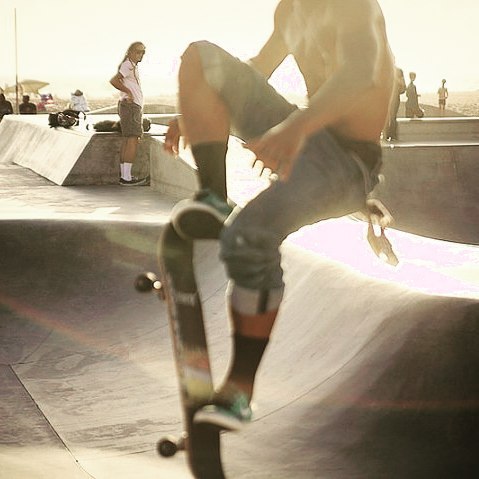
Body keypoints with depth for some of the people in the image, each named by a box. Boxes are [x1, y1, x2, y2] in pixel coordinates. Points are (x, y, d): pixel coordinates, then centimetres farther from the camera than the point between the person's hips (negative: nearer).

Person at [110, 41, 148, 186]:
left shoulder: (132, 66, 21)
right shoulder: (128, 65, -10)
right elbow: (114, 81, -22)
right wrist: (128, 92, -17)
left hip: (134, 106, 11)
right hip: (130, 105, -11)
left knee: (127, 141, 8)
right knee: (133, 140, -15)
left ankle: (123, 176, 9)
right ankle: (127, 177, -20)